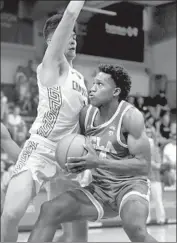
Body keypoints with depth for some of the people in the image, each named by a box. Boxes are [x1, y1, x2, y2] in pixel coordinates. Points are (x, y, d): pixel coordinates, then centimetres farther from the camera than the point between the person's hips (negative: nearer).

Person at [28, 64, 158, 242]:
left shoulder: (130, 116, -16)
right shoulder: (86, 114, 1)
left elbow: (143, 165, -20)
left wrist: (99, 162, -26)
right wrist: (76, 163, -6)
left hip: (130, 184, -5)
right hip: (99, 187, 6)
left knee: (135, 227, -36)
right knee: (49, 210, -10)